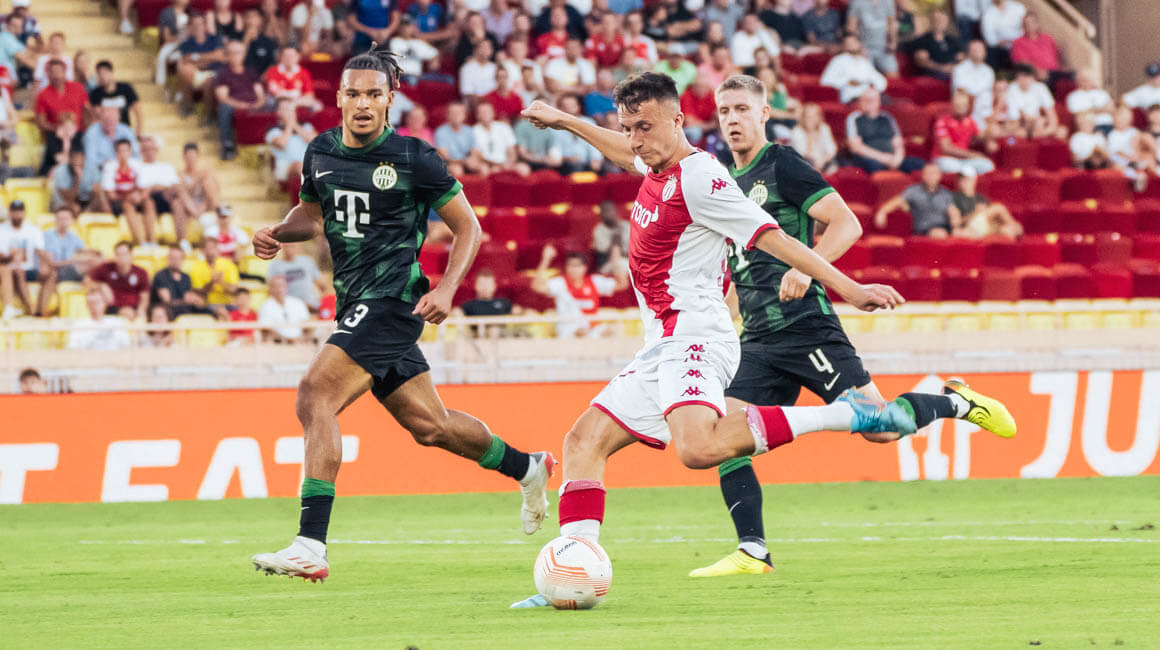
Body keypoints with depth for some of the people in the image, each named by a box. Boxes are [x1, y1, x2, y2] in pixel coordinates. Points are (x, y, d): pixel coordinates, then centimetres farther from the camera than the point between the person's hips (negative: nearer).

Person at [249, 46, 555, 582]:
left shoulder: (413, 159, -8)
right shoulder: (321, 153, 8)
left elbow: (468, 227, 0)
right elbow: (313, 213, 27)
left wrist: (446, 290, -14)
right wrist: (278, 232, 5)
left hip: (391, 299, -7)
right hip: (356, 305, 7)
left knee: (315, 396, -22)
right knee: (429, 425, 16)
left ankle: (310, 545, -26)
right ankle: (526, 467, 41)